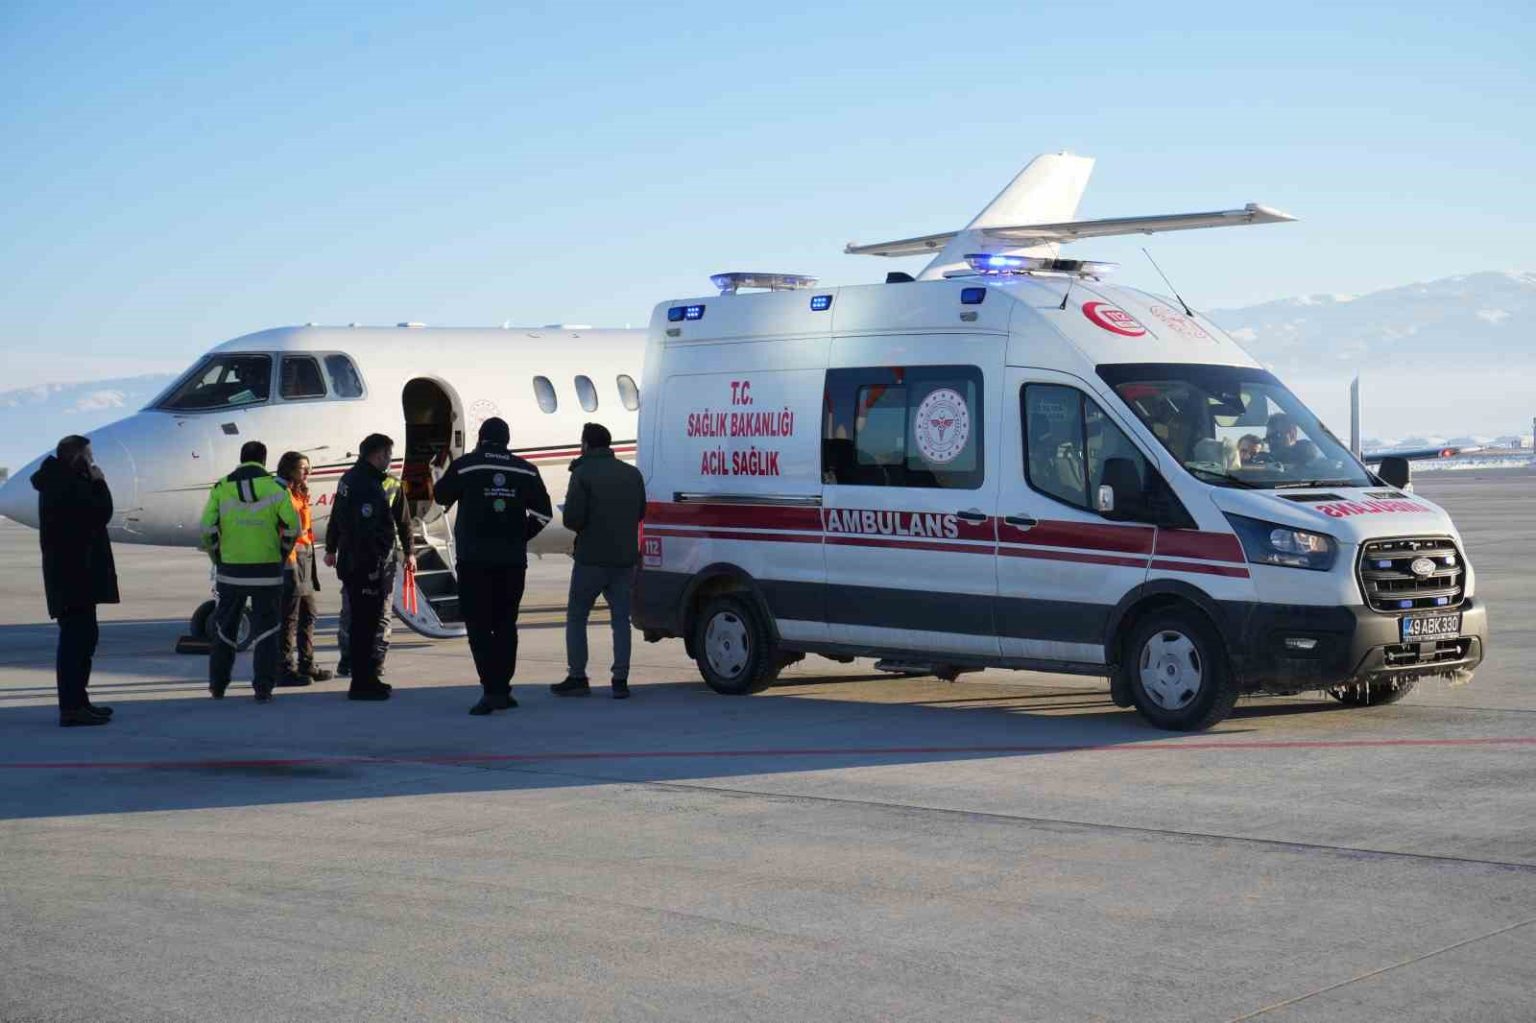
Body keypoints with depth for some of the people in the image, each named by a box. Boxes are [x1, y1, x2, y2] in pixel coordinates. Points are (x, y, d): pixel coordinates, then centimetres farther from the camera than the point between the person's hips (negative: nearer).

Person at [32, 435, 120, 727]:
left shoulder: (60, 482, 17)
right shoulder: (69, 484, -16)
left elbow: (95, 514, 19)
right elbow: (101, 513, -20)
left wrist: (94, 484, 10)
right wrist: (99, 483, -9)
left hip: (72, 573, 11)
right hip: (73, 573, -11)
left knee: (82, 636, 18)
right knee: (76, 637, -11)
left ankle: (78, 702, 25)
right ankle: (71, 708, -13)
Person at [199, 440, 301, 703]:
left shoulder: (222, 488, 1)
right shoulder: (275, 487, -3)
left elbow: (207, 528, -5)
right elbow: (292, 526, -9)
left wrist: (217, 557, 8)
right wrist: (282, 555, 5)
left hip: (230, 570, 2)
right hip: (267, 570, -2)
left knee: (225, 628, 16)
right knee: (265, 630, 5)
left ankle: (217, 685, 22)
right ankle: (263, 688, 1)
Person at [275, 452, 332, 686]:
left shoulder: (300, 494, 19)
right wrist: (291, 562, -22)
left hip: (306, 559, 10)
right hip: (291, 559, -10)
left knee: (308, 616, 16)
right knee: (289, 618, -6)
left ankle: (307, 665, 24)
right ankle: (286, 669, -3)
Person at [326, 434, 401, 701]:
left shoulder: (350, 478, 14)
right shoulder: (369, 486, -19)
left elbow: (337, 517, 25)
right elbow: (366, 530, -25)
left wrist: (331, 548, 35)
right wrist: (373, 566, -25)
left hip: (350, 565, 10)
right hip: (367, 566, -10)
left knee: (361, 621, 17)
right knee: (365, 624, -5)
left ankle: (365, 678, 26)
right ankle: (362, 683, -2)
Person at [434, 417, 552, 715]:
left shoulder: (465, 466, -5)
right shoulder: (525, 471, 4)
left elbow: (441, 496, 11)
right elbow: (542, 513, 6)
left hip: (474, 559, -3)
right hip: (512, 561, 3)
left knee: (478, 625, -2)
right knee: (505, 624, 12)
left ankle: (491, 688, -15)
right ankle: (502, 690, 14)